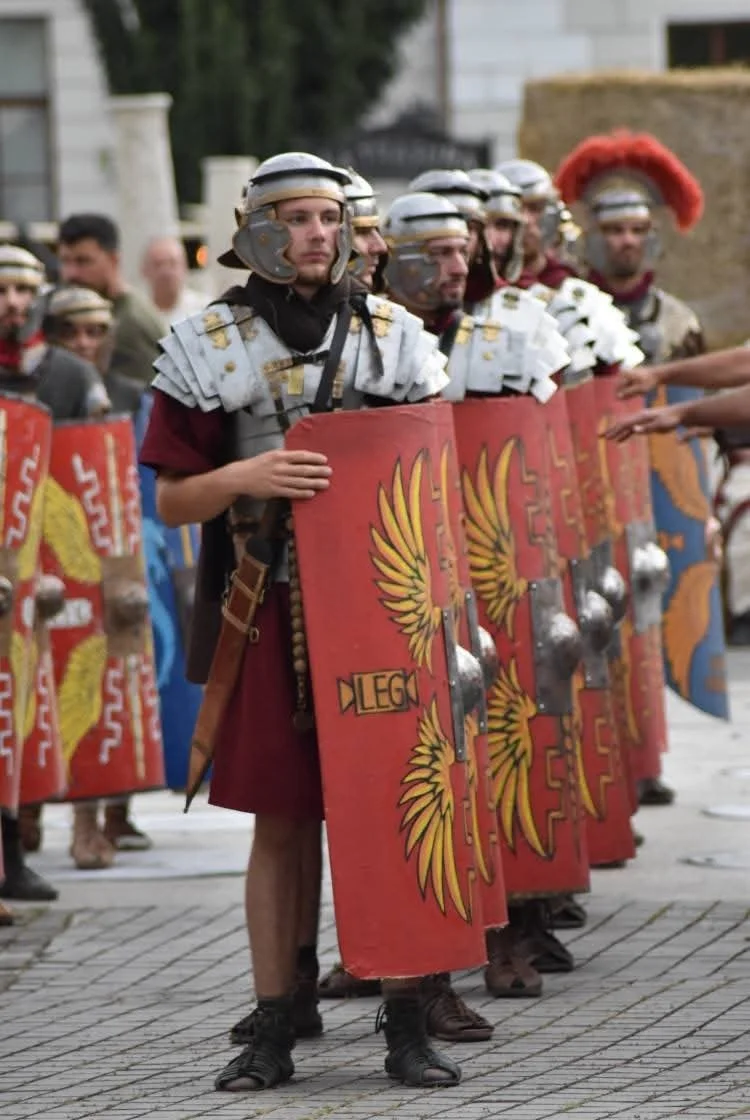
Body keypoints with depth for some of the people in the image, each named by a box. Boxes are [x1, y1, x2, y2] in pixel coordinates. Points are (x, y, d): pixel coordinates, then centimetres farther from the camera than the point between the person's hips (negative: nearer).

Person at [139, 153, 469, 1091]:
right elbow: (170, 501, 3)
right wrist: (243, 475, -18)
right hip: (271, 606, -1)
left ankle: (405, 1024, 7)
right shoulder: (211, 345, 1)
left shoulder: (393, 334, 6)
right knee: (280, 820, 3)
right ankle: (272, 1031, 10)